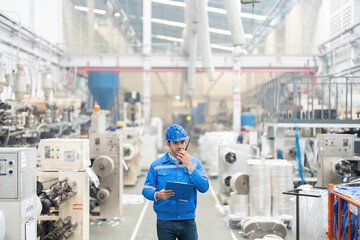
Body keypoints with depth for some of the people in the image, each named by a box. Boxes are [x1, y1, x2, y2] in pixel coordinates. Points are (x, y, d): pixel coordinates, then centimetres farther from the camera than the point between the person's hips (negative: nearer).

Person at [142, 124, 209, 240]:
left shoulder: (195, 162, 6)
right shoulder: (156, 165, 3)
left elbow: (204, 188, -4)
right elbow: (146, 190, 1)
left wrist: (189, 166, -10)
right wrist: (157, 195, -21)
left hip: (188, 221, 1)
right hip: (165, 222, -1)